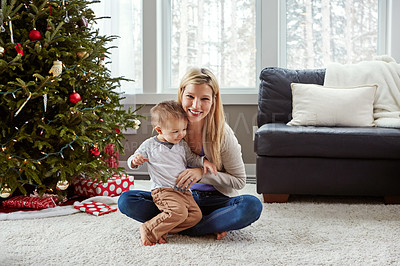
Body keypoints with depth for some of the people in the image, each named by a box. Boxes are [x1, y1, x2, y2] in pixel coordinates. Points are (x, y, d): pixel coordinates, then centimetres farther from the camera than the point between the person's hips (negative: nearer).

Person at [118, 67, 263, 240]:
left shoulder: (223, 134, -15)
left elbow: (239, 181, -9)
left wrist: (202, 173, -22)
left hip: (216, 200, -3)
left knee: (252, 206, -33)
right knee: (125, 200, -17)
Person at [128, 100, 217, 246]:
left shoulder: (182, 145, 12)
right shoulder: (149, 145, 0)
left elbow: (191, 158, 26)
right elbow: (131, 162, 7)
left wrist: (204, 161, 5)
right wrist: (135, 161, -18)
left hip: (183, 191, 7)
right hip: (163, 190, -7)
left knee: (196, 214, -11)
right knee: (179, 212, -31)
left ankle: (162, 230, -12)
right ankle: (149, 230, -18)